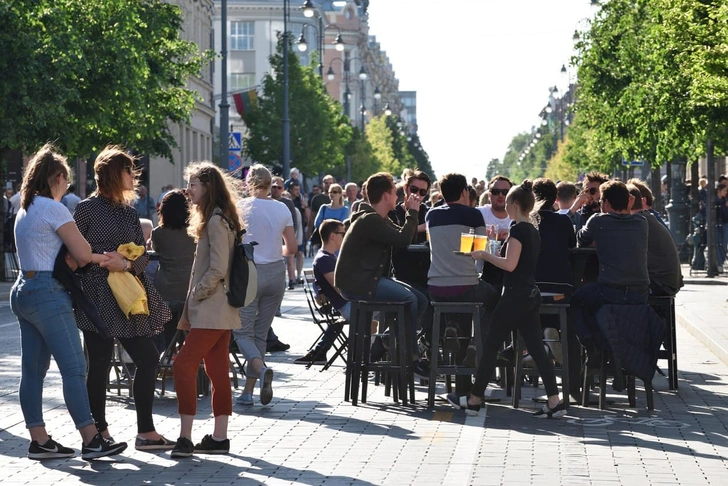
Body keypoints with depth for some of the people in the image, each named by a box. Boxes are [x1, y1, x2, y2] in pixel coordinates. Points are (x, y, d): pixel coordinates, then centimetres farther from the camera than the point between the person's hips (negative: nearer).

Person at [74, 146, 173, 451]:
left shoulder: (130, 213, 15)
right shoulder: (88, 208, -3)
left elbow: (144, 255, 8)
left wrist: (127, 264, -11)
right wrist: (102, 260, -16)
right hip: (98, 297, -7)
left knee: (147, 359, 5)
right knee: (100, 365, -1)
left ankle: (146, 431, 12)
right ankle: (99, 432, 11)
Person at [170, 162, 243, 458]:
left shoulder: (216, 220, -14)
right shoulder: (215, 219, 19)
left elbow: (217, 269, -21)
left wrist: (195, 296, -11)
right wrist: (189, 310, 17)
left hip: (211, 311, -10)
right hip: (218, 311, 10)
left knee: (183, 364, -13)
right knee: (217, 371, 9)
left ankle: (185, 437, -15)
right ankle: (219, 438, 11)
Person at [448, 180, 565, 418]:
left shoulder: (517, 230, -14)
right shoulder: (533, 231, 14)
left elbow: (509, 264, -21)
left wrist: (485, 255, -10)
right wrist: (496, 251, 20)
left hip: (515, 295, -9)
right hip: (531, 294, 9)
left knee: (490, 345, 2)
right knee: (536, 348, 5)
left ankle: (474, 400, 9)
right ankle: (554, 401, -1)